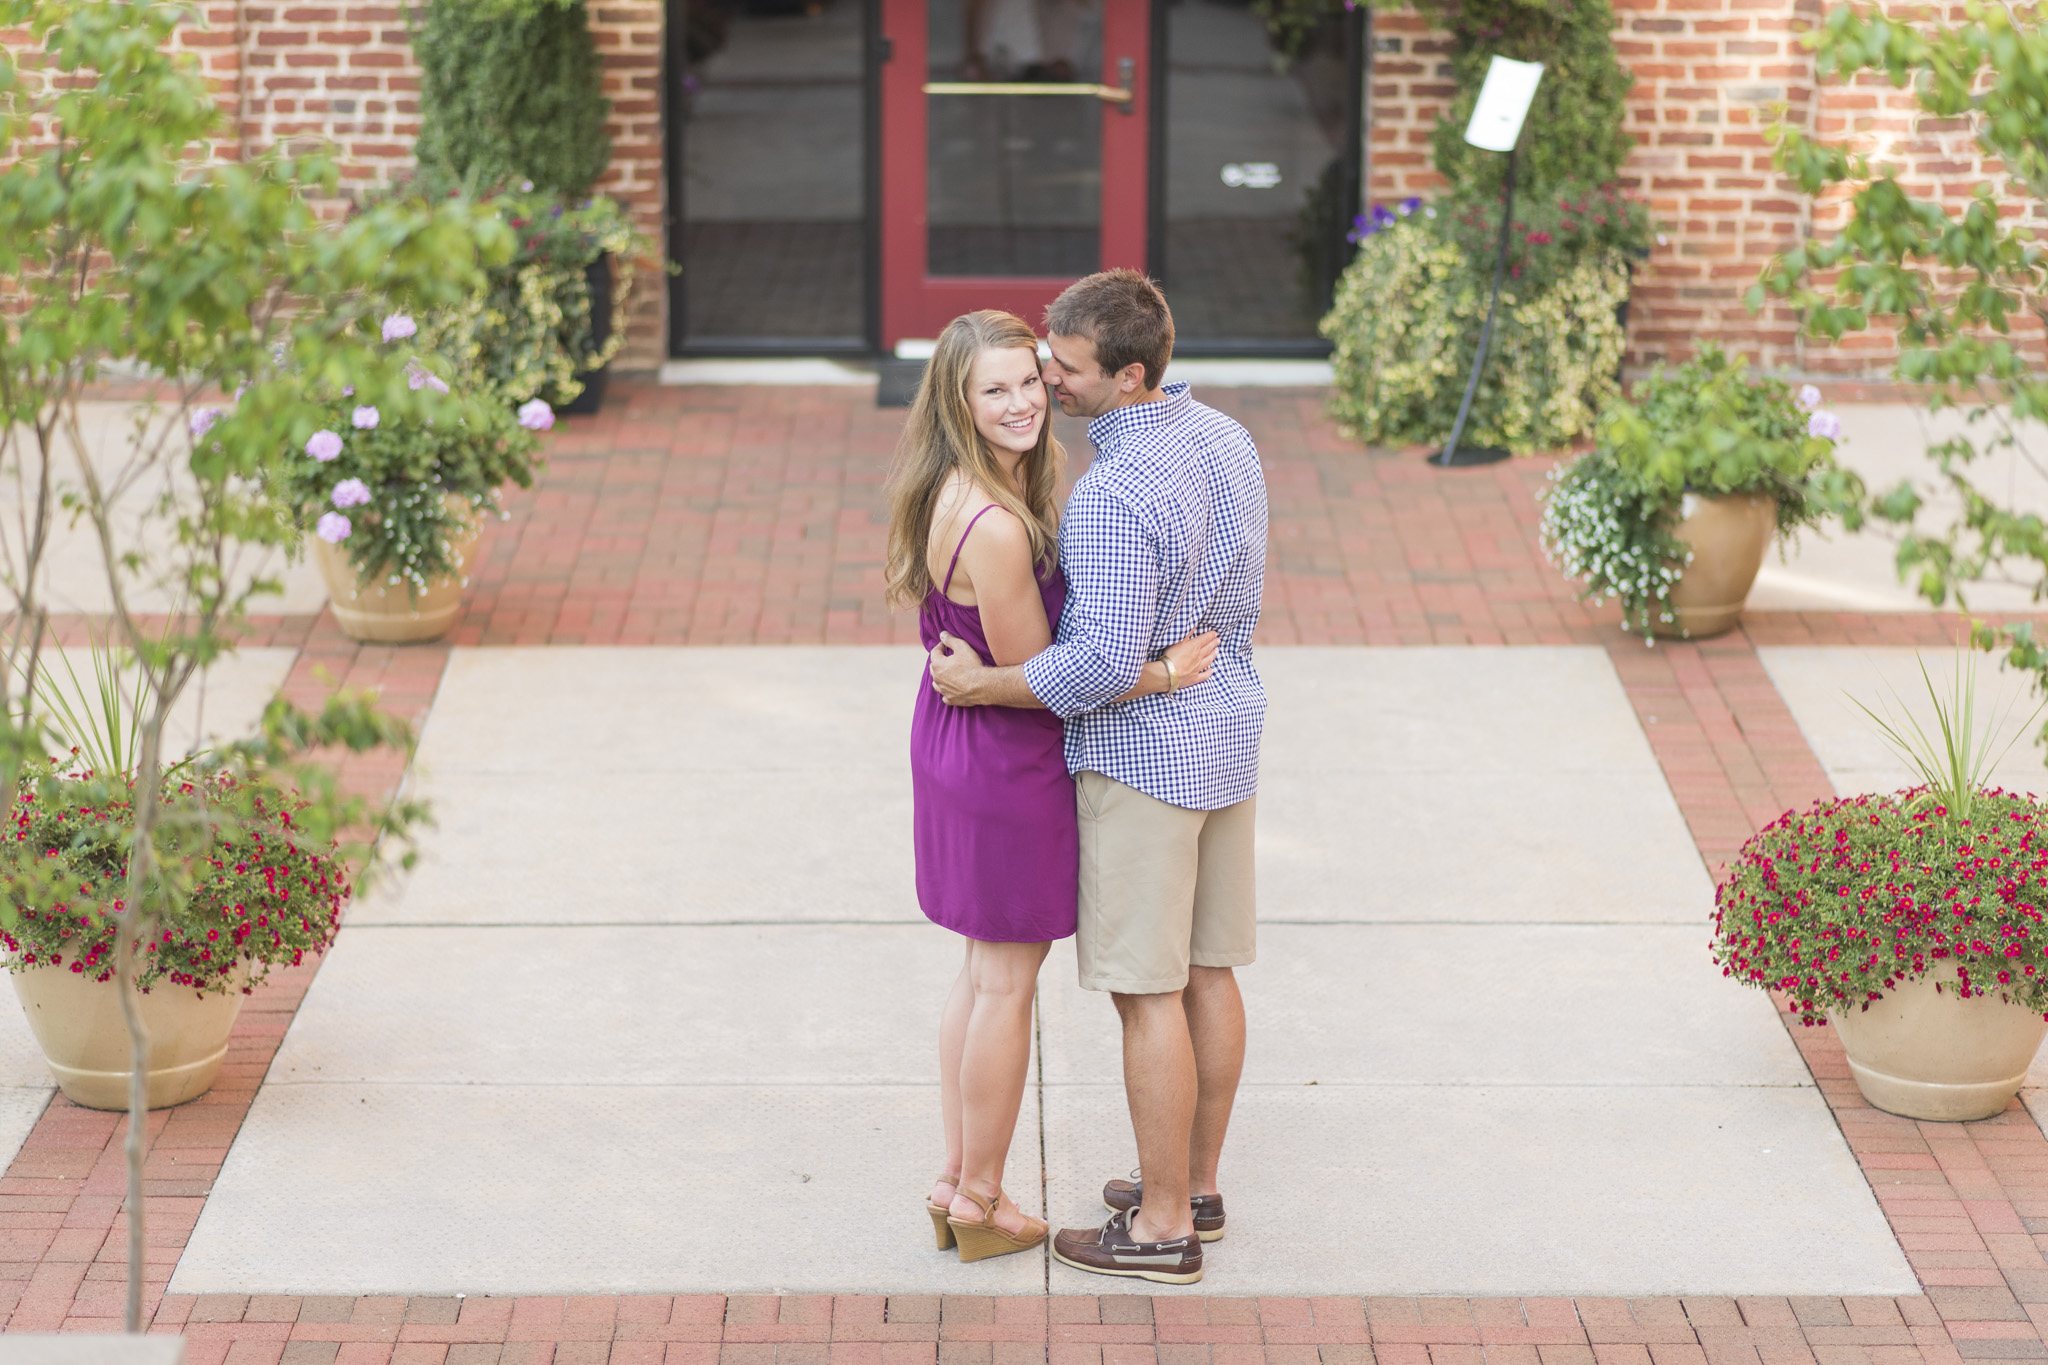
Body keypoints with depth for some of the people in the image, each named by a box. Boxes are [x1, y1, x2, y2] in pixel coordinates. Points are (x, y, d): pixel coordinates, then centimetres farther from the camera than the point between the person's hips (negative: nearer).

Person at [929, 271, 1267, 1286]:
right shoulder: (1227, 442, 4)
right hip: (1226, 731, 9)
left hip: (1141, 754, -9)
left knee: (1149, 993, -1)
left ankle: (1163, 1226, 7)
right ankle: (1195, 1184, 27)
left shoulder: (1114, 492, -25)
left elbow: (1104, 660, -28)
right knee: (1208, 973, 16)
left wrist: (985, 686, -16)